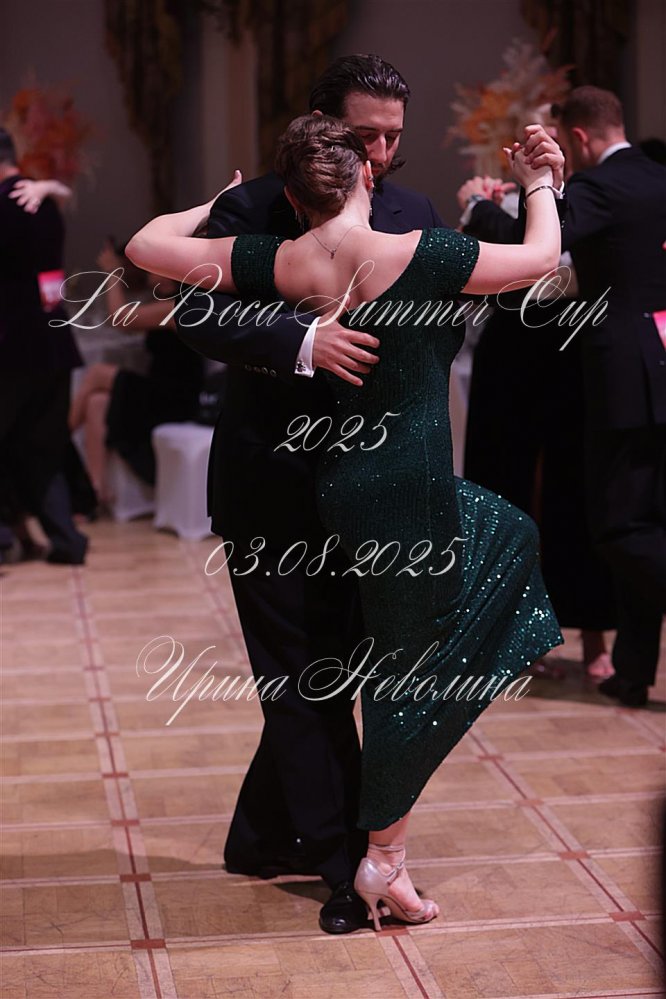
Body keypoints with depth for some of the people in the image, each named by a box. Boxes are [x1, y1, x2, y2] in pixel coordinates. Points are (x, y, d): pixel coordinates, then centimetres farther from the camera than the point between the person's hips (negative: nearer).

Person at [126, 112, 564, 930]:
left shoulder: (273, 263, -8)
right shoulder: (418, 255, -18)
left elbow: (146, 245, 1)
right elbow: (541, 257, -3)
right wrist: (540, 185, 16)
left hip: (342, 483, 6)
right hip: (409, 488, -6)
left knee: (508, 537, 31)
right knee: (410, 672, 10)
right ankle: (383, 859, 20)